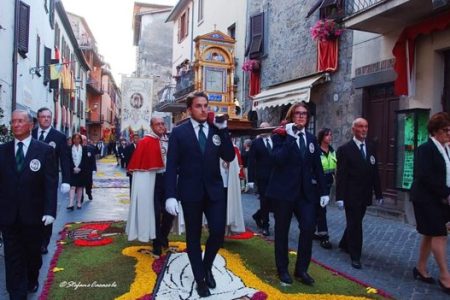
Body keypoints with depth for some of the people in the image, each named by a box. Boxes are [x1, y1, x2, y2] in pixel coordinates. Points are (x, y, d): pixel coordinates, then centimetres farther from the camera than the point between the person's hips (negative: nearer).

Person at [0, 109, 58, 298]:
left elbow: (51, 183, -8)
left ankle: (32, 281, 43)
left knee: (33, 253, 18)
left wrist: (50, 211, -16)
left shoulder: (45, 150, -4)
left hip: (34, 214, -1)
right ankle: (17, 295, 18)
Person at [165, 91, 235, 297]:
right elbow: (171, 166, -6)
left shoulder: (217, 129, 4)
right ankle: (200, 279, 28)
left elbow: (229, 157, -5)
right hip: (191, 192, -2)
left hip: (215, 190, 2)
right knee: (193, 237, 10)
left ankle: (207, 267, 29)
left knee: (218, 232, -1)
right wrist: (170, 195, -13)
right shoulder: (179, 132, -3)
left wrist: (223, 130, -13)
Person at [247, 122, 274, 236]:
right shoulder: (256, 143, -1)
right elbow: (251, 162, -5)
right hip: (262, 177, -3)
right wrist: (251, 179, -11)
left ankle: (258, 216, 33)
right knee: (265, 201, 2)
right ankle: (265, 226, 16)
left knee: (272, 201, 7)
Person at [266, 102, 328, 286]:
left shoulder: (311, 138, 11)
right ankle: (283, 270, 25)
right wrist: (290, 138, -22)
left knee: (309, 228, -5)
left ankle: (301, 269, 14)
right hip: (284, 190, -4)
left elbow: (317, 166, 11)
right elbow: (278, 159, -21)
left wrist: (323, 191, 7)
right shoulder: (281, 136, -4)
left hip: (306, 191, 4)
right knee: (282, 231, 8)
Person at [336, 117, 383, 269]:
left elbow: (375, 172, 8)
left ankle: (344, 244, 38)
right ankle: (355, 256, 12)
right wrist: (340, 196, -15)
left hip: (365, 195, 5)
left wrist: (378, 194, 6)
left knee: (355, 222, 16)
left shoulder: (371, 148, 7)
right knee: (355, 224, 0)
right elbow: (340, 174, -11)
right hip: (351, 194, -5)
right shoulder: (345, 149, -8)